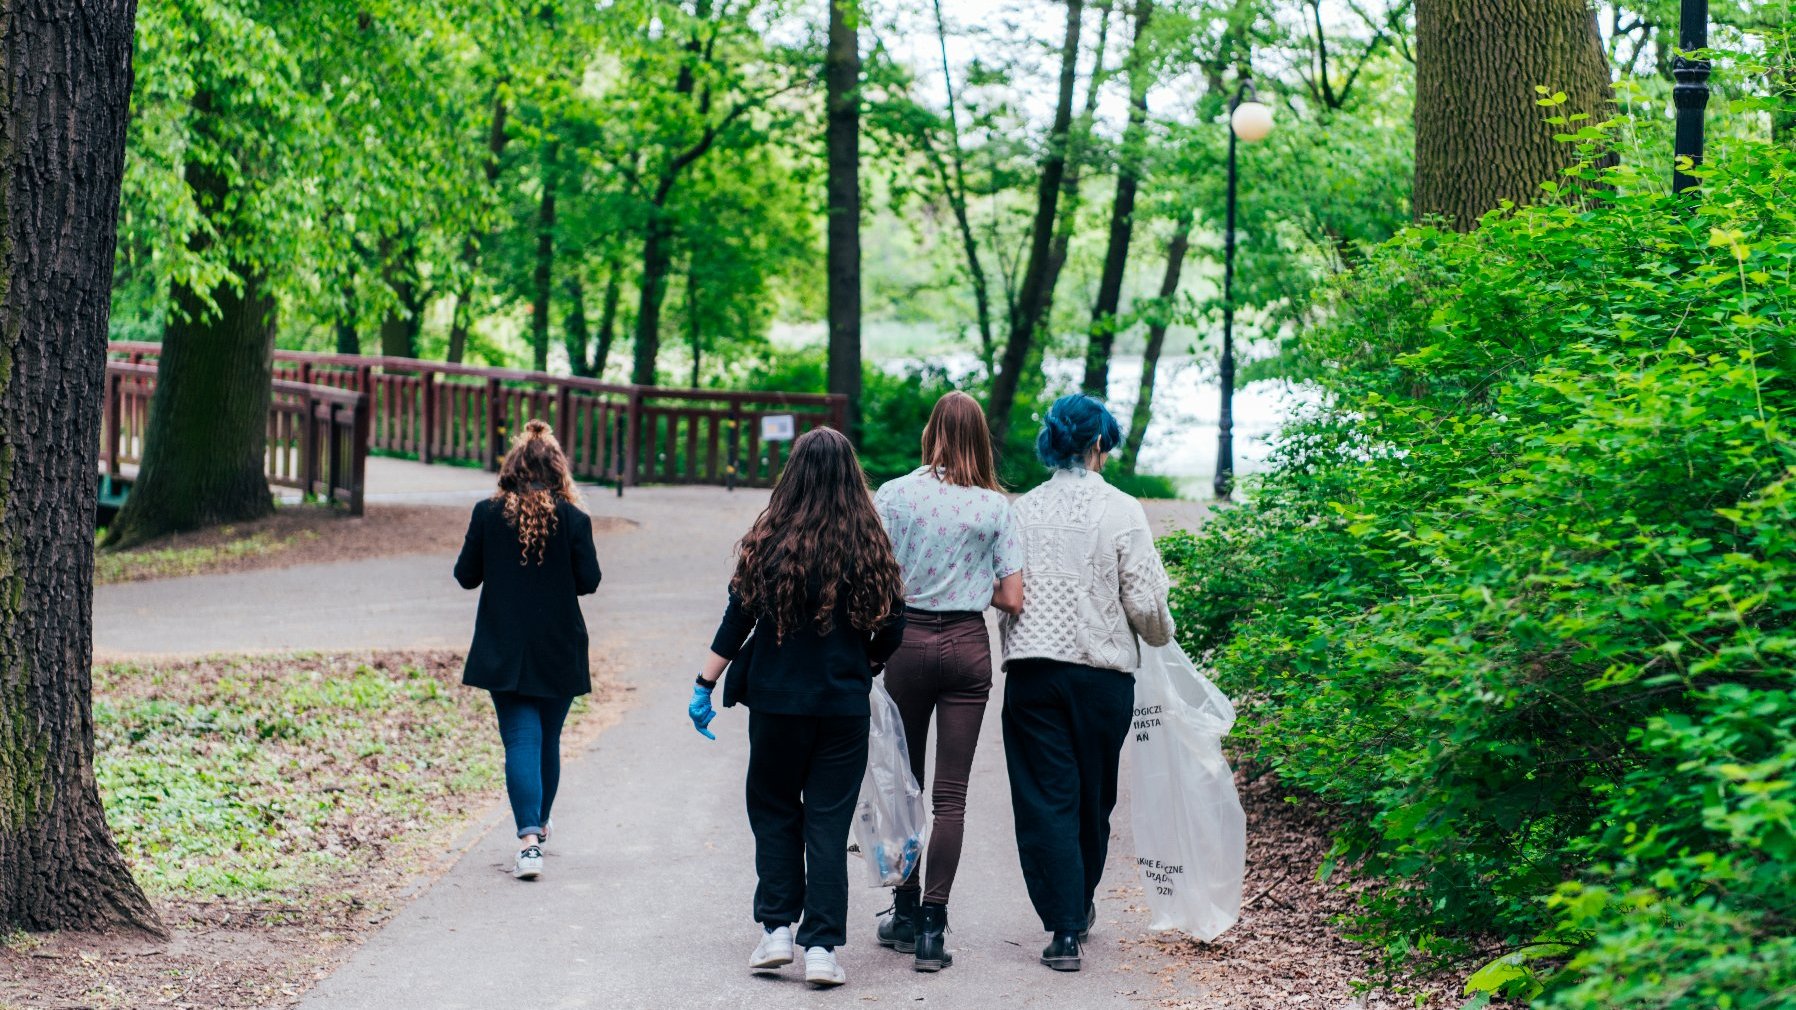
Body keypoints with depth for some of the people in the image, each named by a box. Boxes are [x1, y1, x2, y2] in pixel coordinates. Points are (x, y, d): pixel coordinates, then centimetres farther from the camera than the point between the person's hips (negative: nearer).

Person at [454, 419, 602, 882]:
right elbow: (589, 580, -5)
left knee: (521, 739, -3)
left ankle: (529, 840, -19)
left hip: (504, 652, 0)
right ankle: (539, 824, 35)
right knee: (548, 739, 18)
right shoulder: (572, 518, -8)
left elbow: (466, 575, 0)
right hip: (558, 652, 0)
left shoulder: (488, 514, -5)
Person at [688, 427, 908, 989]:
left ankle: (776, 930, 10)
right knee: (829, 822, 6)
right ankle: (822, 947, 1)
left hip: (776, 701, -1)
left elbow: (738, 619, -4)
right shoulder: (870, 547, -4)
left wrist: (706, 685, 4)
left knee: (774, 814, 15)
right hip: (844, 705, 1)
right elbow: (890, 633, 1)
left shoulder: (770, 541, -8)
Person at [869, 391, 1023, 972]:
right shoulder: (995, 506, -2)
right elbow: (1012, 600, -2)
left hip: (907, 641, 0)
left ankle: (905, 913, 21)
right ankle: (932, 926, -3)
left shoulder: (896, 495, -5)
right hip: (968, 646, 0)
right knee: (951, 794, 2)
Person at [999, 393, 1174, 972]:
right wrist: (1161, 636, 15)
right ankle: (1079, 910, 32)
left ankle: (1063, 930, -5)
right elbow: (1145, 603, -6)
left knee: (1046, 798, 2)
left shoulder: (1021, 511, 2)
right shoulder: (1120, 511, -6)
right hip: (1103, 670, -1)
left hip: (1031, 669, 1)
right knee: (1093, 797, 16)